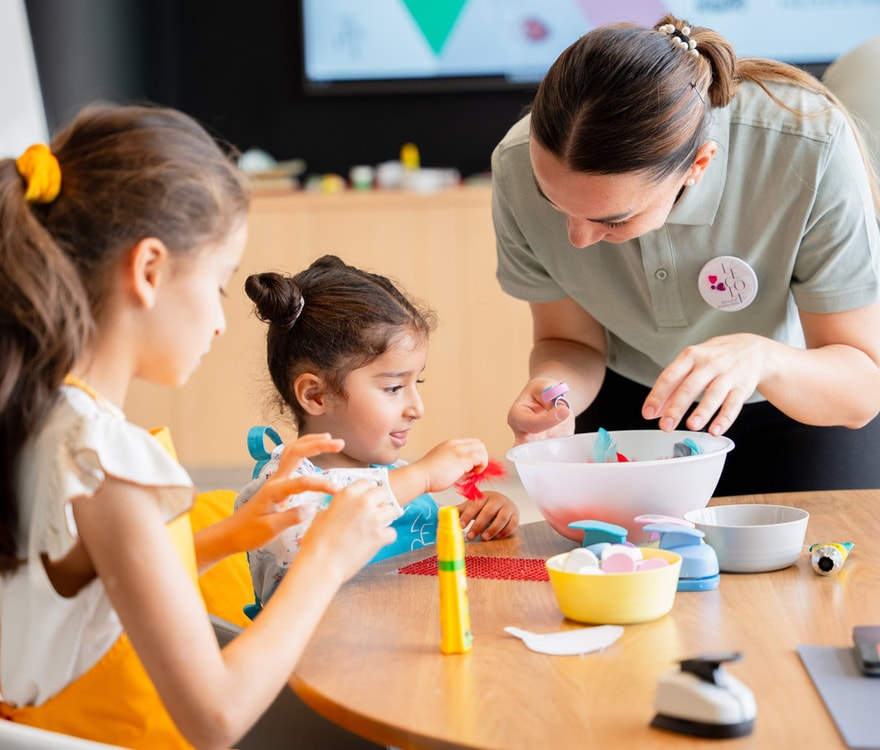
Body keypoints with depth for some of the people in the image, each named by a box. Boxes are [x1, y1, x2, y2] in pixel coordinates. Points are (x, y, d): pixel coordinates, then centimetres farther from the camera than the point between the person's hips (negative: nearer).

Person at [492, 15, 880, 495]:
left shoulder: (810, 148, -35)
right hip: (628, 408, 2)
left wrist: (759, 356, -49)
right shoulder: (520, 164, -27)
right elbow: (571, 342, -11)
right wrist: (552, 389, -35)